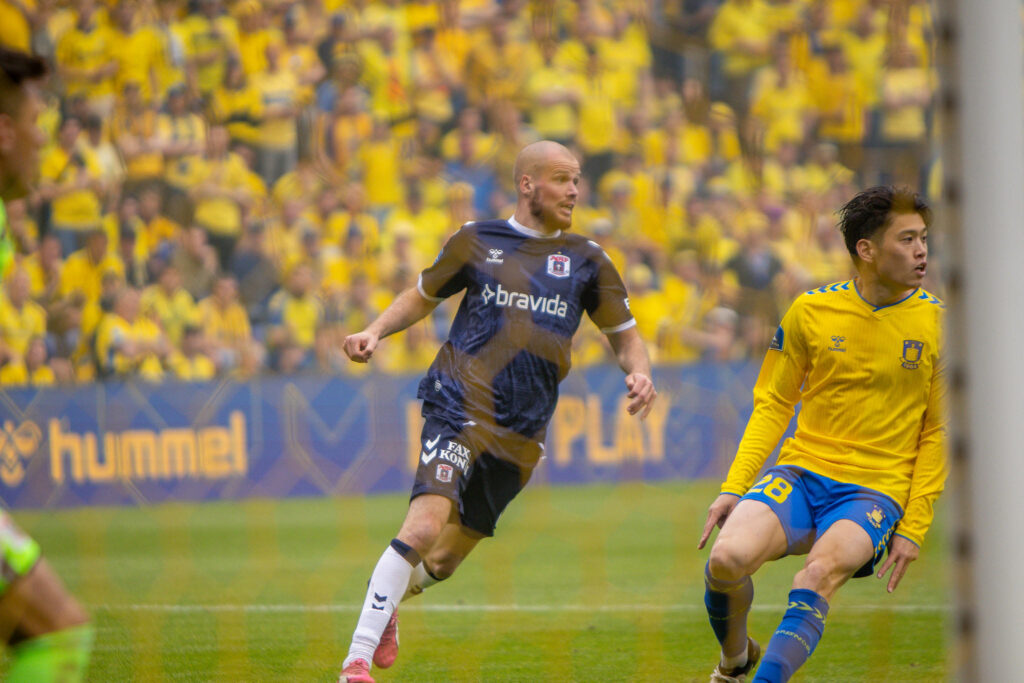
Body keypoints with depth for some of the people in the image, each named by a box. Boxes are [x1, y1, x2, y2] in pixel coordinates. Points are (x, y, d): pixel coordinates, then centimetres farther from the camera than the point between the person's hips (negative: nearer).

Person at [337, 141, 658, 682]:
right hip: (460, 407, -4)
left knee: (444, 561, 9)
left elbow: (624, 335, 18)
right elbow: (422, 296, 20)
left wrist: (639, 373, -4)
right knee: (425, 526, -24)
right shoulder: (476, 241, 7)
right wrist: (374, 332, 3)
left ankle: (387, 602, 43)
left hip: (521, 434, 4)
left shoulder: (585, 260, 12)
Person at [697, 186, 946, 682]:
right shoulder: (810, 311, 3)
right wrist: (734, 488, 1)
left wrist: (913, 526, -1)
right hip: (802, 472, 1)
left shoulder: (936, 323, 1)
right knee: (727, 559, -24)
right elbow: (773, 404, 12)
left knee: (818, 576, -32)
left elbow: (938, 433, 7)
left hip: (875, 488, -1)